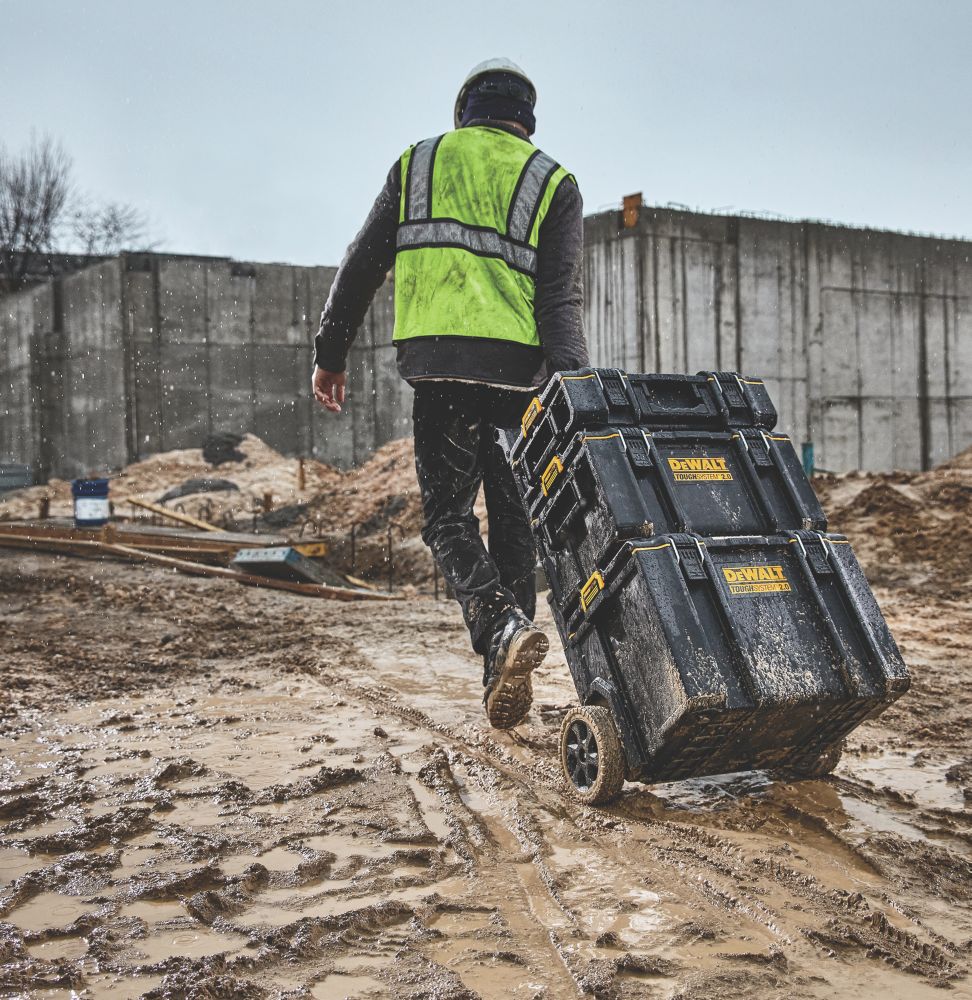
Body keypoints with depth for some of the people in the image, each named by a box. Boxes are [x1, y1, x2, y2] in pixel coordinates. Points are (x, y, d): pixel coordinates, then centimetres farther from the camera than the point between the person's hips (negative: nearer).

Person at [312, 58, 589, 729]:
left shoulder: (418, 164, 16)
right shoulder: (554, 183, 12)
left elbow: (363, 264, 12)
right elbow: (562, 295, -1)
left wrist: (331, 353, 17)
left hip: (438, 362, 0)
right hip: (519, 368, 1)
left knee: (449, 515, 5)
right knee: (514, 521, 11)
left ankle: (501, 625, -22)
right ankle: (507, 676, 11)